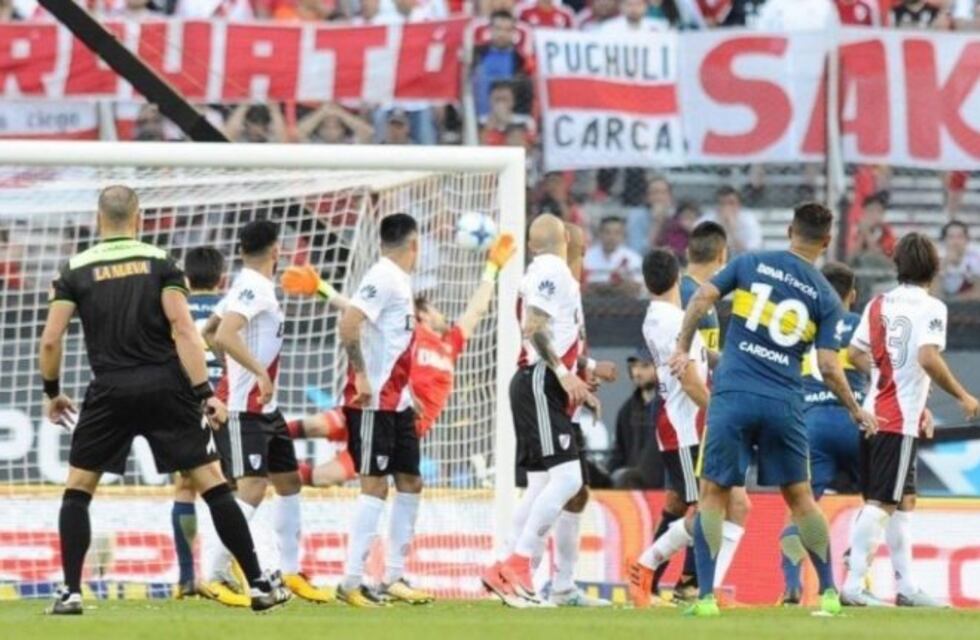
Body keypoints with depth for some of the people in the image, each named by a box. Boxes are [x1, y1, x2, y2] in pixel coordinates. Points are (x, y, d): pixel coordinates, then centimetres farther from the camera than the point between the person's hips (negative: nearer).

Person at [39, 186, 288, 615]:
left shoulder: (76, 270, 4)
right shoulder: (160, 262, 2)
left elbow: (50, 340, -1)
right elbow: (183, 329, -8)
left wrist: (51, 393, 15)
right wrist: (205, 393, -9)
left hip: (110, 391, 0)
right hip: (165, 387, 0)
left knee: (77, 489, 13)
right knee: (213, 484, 3)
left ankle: (70, 592, 3)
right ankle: (258, 584, 1)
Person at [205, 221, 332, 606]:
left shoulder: (253, 286, 13)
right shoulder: (253, 287, -15)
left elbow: (212, 332, 21)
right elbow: (224, 336, -29)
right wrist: (260, 372, -31)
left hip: (266, 408, 11)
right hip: (244, 410, -11)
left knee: (289, 483, 15)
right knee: (252, 489, -16)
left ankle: (291, 573, 22)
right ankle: (215, 576, -17)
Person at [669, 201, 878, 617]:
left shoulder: (752, 263, 6)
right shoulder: (825, 297, 5)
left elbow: (703, 297, -3)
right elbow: (828, 367, 1)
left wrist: (682, 349, 9)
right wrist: (856, 411, 15)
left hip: (733, 395, -1)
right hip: (784, 406, 1)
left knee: (713, 493, 4)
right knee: (799, 497, 14)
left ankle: (706, 596, -3)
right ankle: (829, 593, 16)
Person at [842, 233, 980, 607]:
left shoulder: (878, 305, 11)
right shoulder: (930, 307, -9)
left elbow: (856, 353, 14)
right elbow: (928, 357, -22)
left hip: (874, 415, 7)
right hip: (900, 421, -7)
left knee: (903, 500, 15)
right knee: (881, 503, -9)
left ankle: (906, 586, 18)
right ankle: (853, 585, -15)